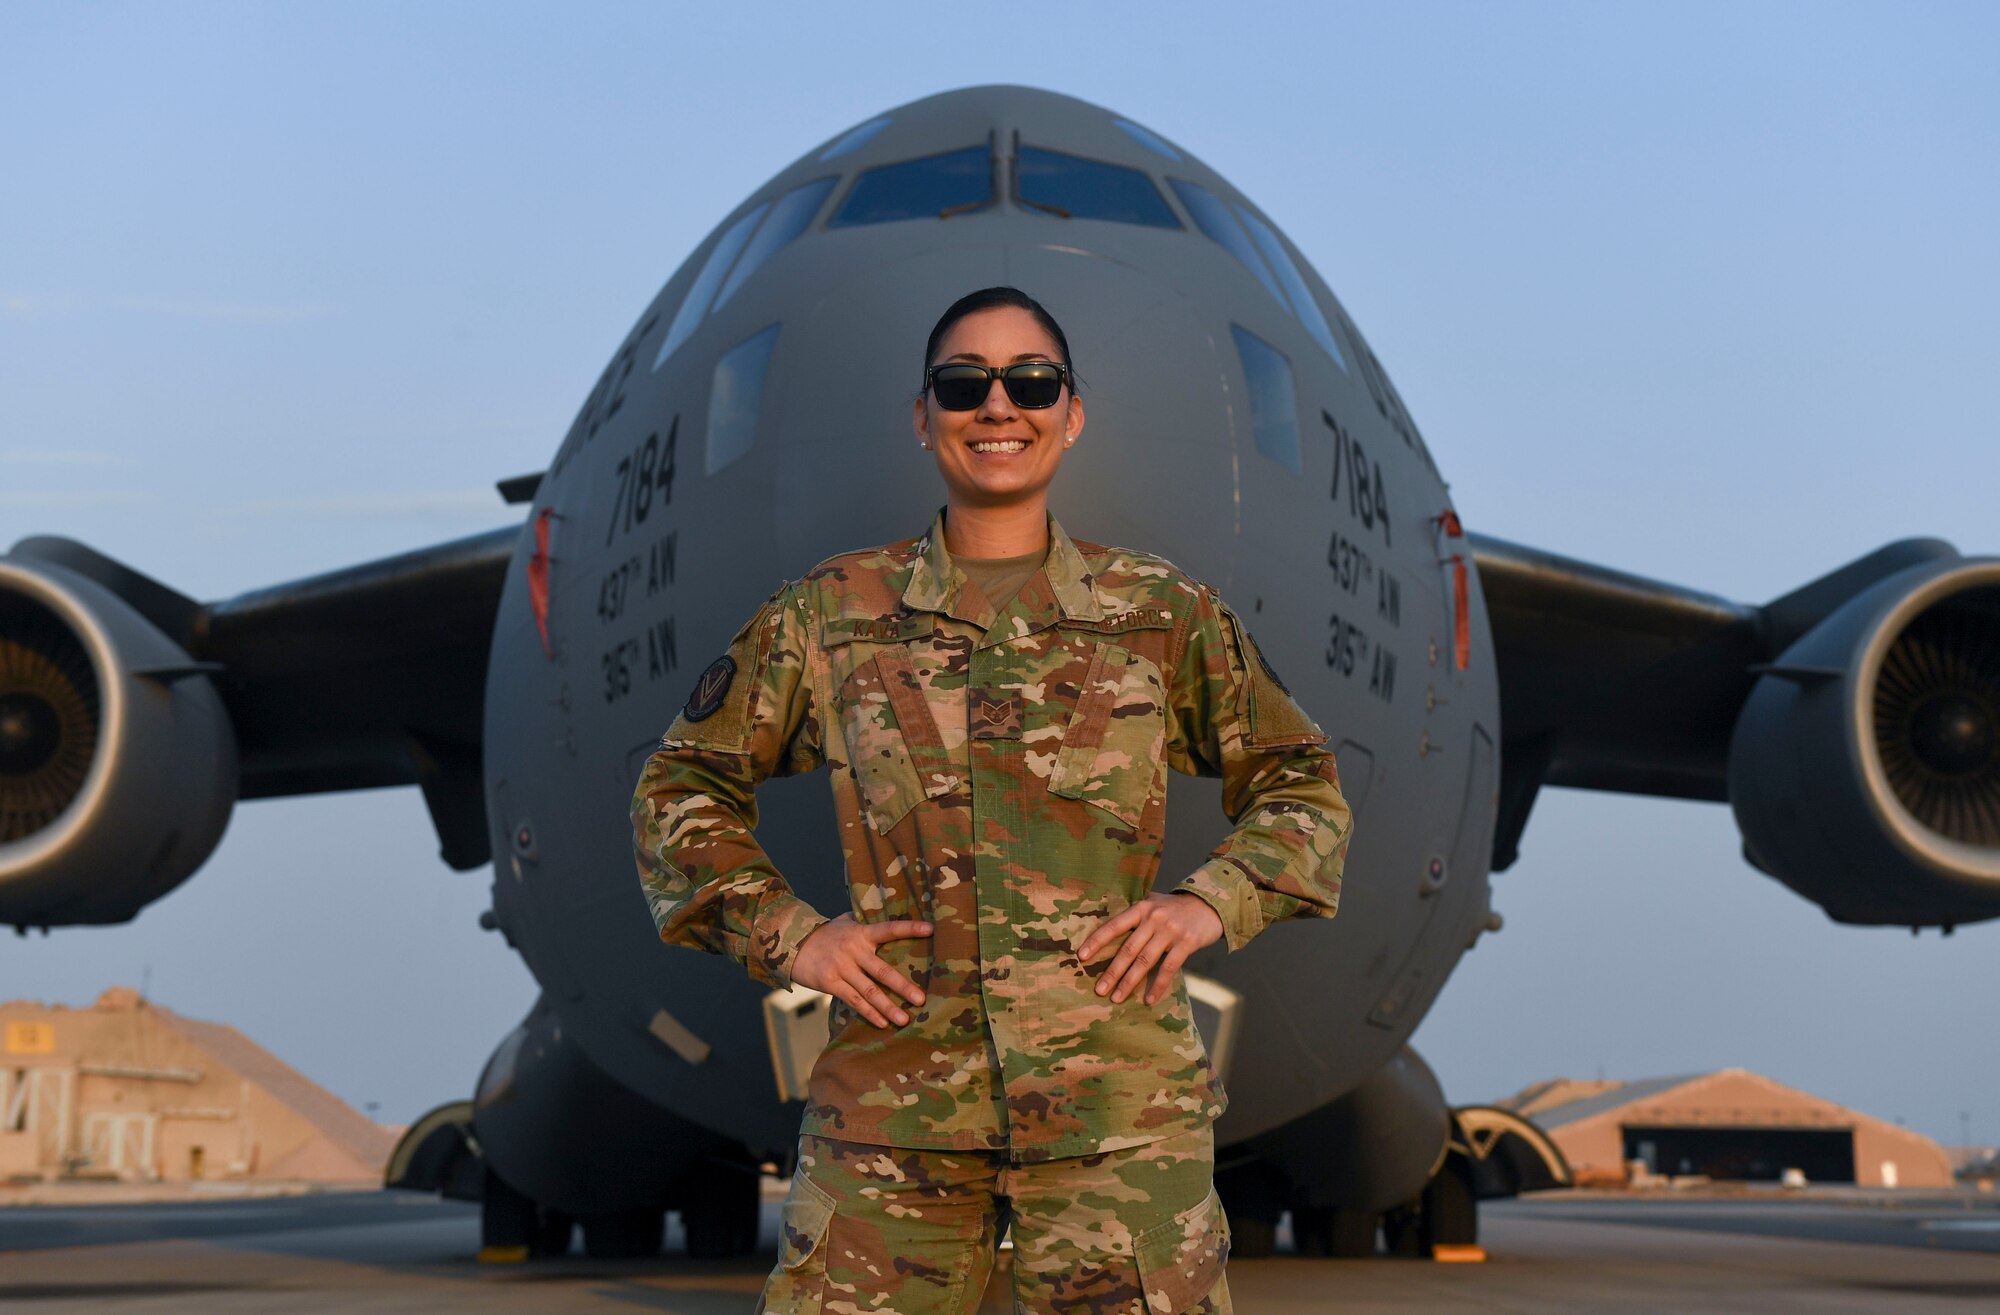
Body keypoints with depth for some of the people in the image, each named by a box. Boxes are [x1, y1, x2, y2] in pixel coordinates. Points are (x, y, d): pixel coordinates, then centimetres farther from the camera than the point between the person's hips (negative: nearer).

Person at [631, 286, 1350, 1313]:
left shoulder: (1162, 614, 9)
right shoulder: (833, 613, 8)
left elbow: (1302, 787, 18)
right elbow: (681, 786, 16)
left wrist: (1211, 901, 1)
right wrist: (786, 934, 3)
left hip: (1118, 1105, 0)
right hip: (892, 1096, 0)